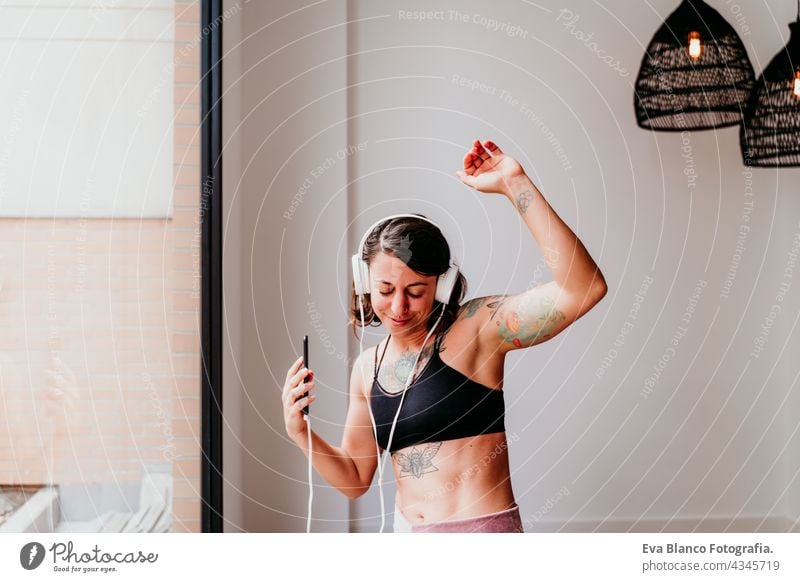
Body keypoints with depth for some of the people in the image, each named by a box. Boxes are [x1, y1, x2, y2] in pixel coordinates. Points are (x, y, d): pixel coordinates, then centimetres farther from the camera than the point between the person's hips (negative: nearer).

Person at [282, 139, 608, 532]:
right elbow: (354, 477, 12)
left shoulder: (474, 328, -13)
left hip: (481, 528, -5)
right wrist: (300, 433, -6)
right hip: (407, 532, 5)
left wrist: (514, 185, -30)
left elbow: (583, 289, -28)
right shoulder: (368, 367, 4)